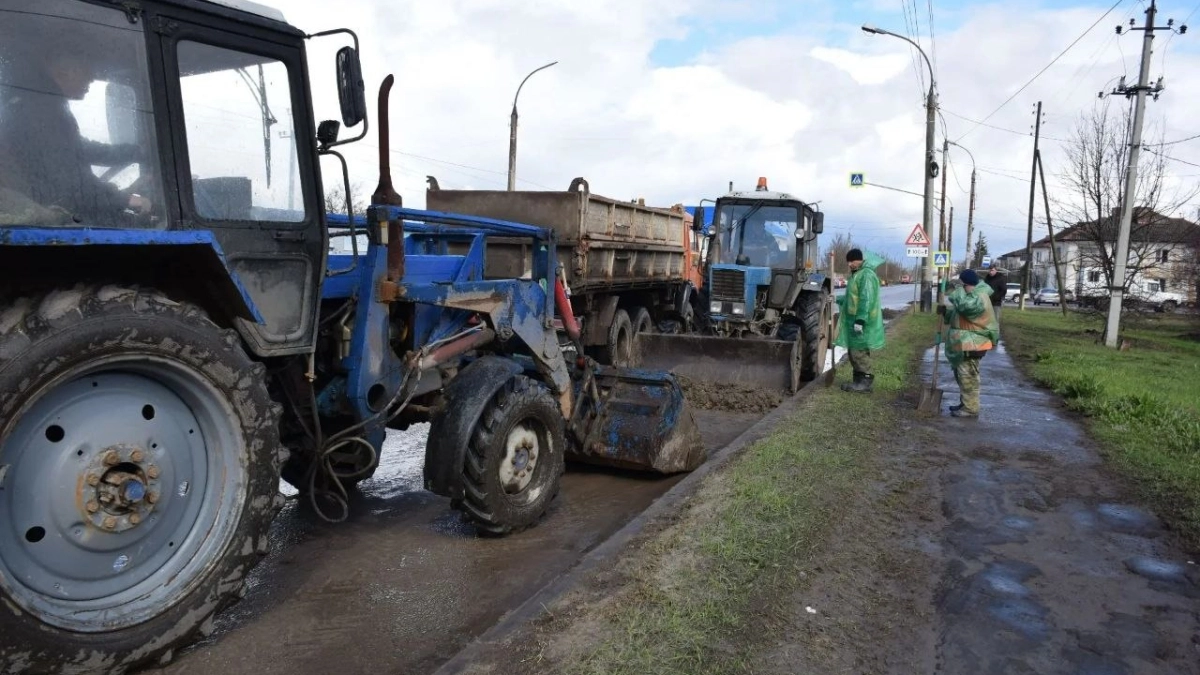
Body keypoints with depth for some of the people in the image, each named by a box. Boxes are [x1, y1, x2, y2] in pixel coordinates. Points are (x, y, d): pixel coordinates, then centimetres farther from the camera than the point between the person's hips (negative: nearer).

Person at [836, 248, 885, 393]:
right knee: (853, 351, 14)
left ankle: (867, 382, 1)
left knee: (859, 352, -7)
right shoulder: (856, 274, 18)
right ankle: (859, 381, 22)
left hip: (862, 322, -10)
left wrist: (860, 320, -28)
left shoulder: (867, 274, -16)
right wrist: (838, 300, 24)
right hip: (853, 321, 10)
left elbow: (866, 299, -24)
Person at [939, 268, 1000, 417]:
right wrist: (945, 310, 3)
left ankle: (971, 409, -1)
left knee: (968, 377, -7)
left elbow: (963, 305, -39)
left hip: (971, 345, -11)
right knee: (962, 376, 18)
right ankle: (965, 403, 28)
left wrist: (958, 291, -21)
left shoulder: (978, 300, -19)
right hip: (965, 344, 11)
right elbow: (957, 315, 22)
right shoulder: (972, 297, 16)